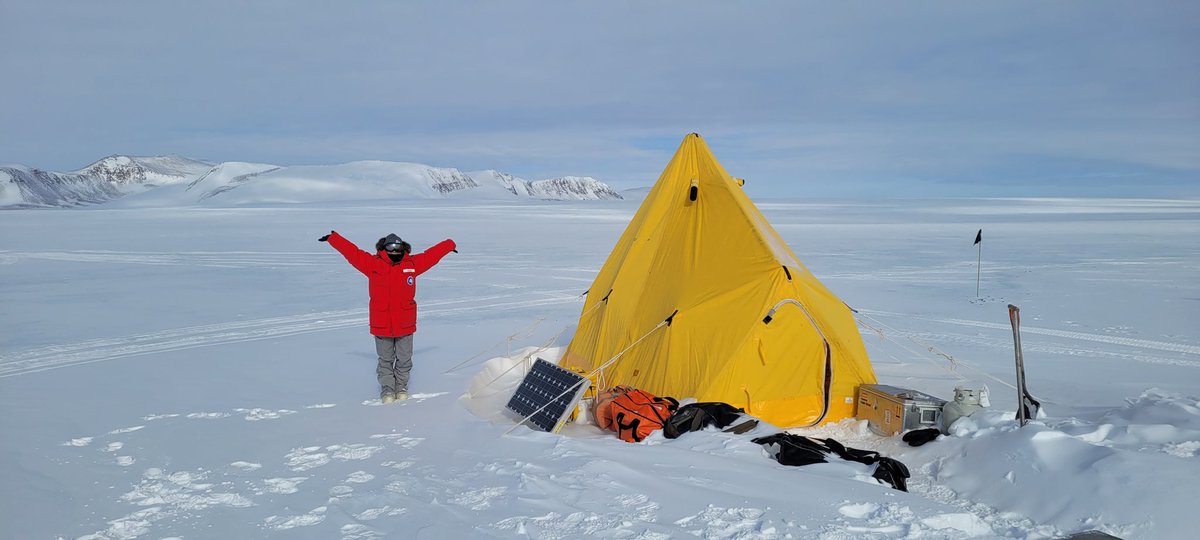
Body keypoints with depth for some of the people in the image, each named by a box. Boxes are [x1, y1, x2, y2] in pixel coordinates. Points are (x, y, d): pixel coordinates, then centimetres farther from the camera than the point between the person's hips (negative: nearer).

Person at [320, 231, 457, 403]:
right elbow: (351, 251, 2)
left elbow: (432, 254, 12)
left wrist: (449, 245, 20)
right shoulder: (373, 263, -3)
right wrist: (332, 238, 5)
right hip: (381, 324, -1)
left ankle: (401, 387, 30)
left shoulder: (412, 264, 2)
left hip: (405, 324, 1)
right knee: (385, 360, 11)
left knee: (404, 359, 13)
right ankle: (387, 389, 25)